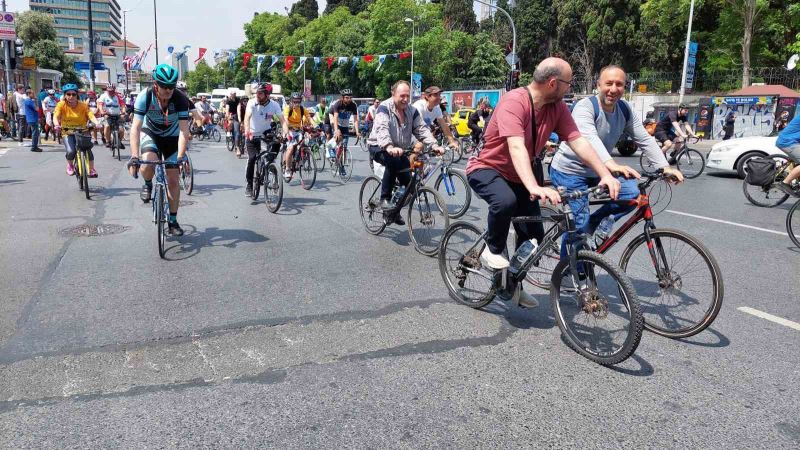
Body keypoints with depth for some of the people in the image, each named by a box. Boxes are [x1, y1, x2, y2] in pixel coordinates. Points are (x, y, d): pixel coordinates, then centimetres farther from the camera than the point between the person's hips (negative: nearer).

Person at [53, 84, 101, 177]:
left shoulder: (83, 105, -8)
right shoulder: (61, 105, -8)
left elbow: (90, 115, -22)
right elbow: (56, 116, -20)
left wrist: (96, 123, -43)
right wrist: (57, 125, -42)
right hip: (67, 133, 0)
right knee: (71, 151, -22)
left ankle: (92, 170, -5)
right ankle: (70, 165, 12)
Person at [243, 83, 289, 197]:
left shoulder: (274, 105, -18)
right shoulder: (252, 103, -22)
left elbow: (282, 120, -25)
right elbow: (247, 117, -37)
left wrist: (286, 132, -44)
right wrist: (247, 130, -57)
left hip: (267, 131, 2)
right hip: (253, 134, -2)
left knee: (277, 144, -26)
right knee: (252, 158, -14)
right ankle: (249, 185, -1)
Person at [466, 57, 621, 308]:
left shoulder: (557, 108, -5)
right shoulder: (514, 102, -27)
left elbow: (578, 141, -9)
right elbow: (516, 147, -39)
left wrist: (605, 174, -21)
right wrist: (535, 188, -52)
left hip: (518, 176, 7)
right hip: (486, 169, -7)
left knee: (534, 235, 3)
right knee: (506, 201, -38)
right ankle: (493, 250, -9)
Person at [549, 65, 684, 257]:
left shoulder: (625, 110, -1)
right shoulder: (585, 107, -23)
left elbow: (645, 139, -3)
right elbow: (589, 138, -40)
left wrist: (665, 167, -17)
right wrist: (612, 165, -56)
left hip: (595, 171, 7)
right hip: (569, 172, -7)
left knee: (631, 193, -11)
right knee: (579, 226, -11)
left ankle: (596, 223, 9)